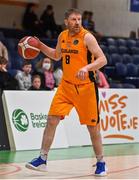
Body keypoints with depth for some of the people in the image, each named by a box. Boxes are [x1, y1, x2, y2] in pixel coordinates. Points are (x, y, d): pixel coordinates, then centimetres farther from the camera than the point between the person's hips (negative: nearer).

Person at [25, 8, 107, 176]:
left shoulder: (87, 37, -13)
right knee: (52, 120, -5)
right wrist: (40, 45, 11)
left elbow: (102, 59, -19)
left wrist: (86, 68, -35)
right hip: (66, 85, 5)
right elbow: (57, 55, 23)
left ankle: (101, 163, 18)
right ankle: (42, 159, 2)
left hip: (85, 87, -4)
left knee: (92, 127, 2)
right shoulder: (62, 36, 5)